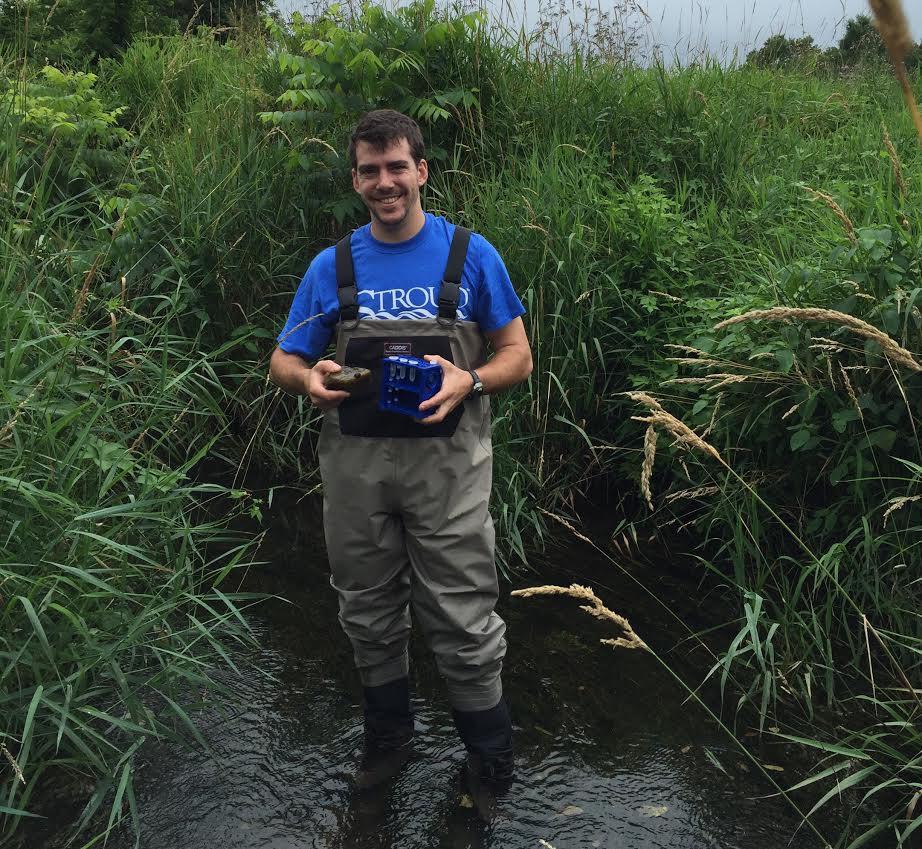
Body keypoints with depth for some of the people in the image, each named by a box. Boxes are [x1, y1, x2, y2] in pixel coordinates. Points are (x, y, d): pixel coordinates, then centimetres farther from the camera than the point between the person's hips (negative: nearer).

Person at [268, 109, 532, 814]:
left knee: (462, 620, -1)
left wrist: (470, 381, -18)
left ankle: (490, 752, 23)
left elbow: (518, 356, 3)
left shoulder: (470, 255, 1)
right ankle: (389, 733, 40)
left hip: (445, 460, -3)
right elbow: (283, 362, 11)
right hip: (355, 464, 3)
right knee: (370, 614, 17)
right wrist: (307, 379, -13)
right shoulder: (332, 266, 7)